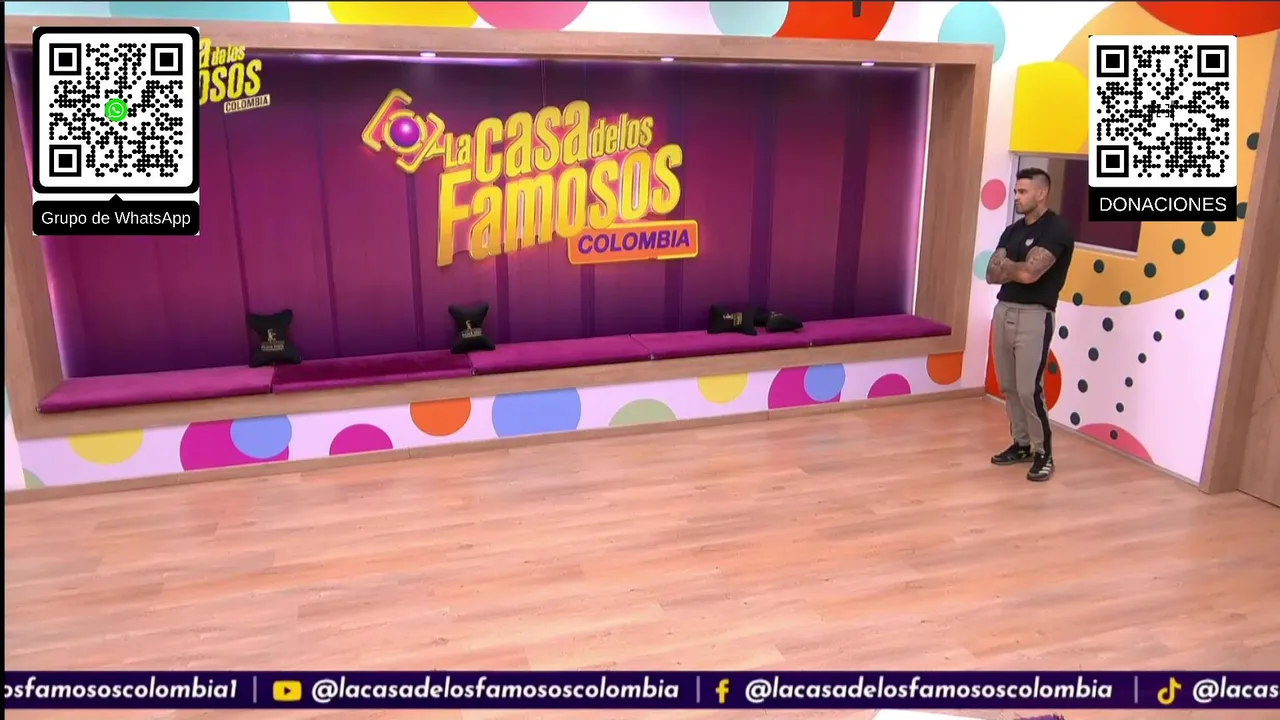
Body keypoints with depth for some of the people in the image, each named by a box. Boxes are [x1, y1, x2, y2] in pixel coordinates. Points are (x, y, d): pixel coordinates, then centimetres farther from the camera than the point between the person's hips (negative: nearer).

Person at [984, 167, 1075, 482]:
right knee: (1008, 387, 12)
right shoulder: (1012, 230, 14)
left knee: (1030, 390, -8)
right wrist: (1018, 268, -11)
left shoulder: (1057, 229, -11)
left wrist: (1005, 263, -2)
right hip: (1003, 311, 8)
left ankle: (1043, 453, 6)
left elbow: (1028, 273, -21)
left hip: (1034, 317, -8)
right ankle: (1021, 444, 24)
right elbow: (991, 274, 5)